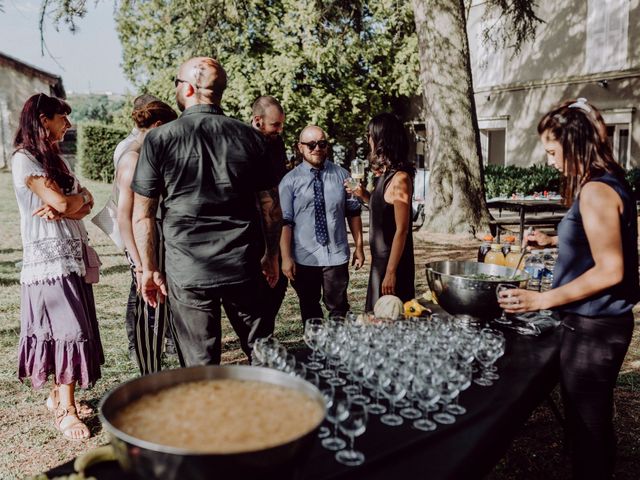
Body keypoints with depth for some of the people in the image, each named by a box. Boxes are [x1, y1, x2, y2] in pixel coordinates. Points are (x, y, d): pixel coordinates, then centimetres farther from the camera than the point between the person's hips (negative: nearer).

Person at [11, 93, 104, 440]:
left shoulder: (53, 158, 17)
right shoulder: (24, 159, -8)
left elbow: (85, 207, 8)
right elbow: (62, 202, -17)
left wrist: (63, 207, -12)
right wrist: (82, 196, 3)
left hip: (71, 256, 8)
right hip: (48, 259, -8)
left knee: (68, 330, 10)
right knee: (68, 330, -8)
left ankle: (59, 395, 22)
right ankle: (65, 410, 2)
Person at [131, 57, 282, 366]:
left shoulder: (159, 139, -4)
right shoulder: (249, 137, 1)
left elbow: (142, 215, -2)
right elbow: (271, 206, 5)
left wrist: (149, 268, 8)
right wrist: (271, 256, 16)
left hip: (187, 273, -1)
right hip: (243, 268, 2)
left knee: (201, 366, 10)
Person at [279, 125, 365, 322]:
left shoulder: (342, 175, 3)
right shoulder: (290, 180, -3)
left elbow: (353, 212, 7)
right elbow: (285, 222, -6)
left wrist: (359, 247, 7)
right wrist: (286, 258, -10)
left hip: (336, 255, 1)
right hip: (304, 258, 0)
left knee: (339, 308, 8)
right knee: (309, 310, 15)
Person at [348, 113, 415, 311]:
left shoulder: (399, 178, -18)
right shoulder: (385, 175, 7)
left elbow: (402, 230, -19)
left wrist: (391, 272, -19)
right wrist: (364, 195, 5)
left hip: (393, 262, -8)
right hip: (380, 259, 8)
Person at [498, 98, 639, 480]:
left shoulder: (595, 190, -20)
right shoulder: (608, 183, 10)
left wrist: (542, 300, -22)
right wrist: (554, 241, 16)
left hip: (593, 328, -10)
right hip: (598, 323, 10)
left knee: (588, 428, 5)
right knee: (594, 424, 22)